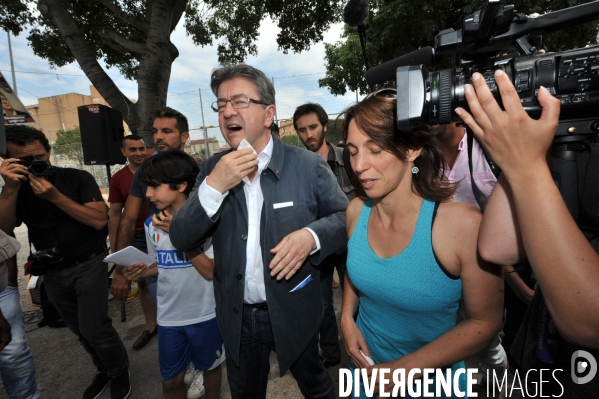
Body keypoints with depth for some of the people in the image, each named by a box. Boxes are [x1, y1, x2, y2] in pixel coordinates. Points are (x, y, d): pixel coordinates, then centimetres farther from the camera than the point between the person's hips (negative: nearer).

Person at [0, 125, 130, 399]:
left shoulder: (78, 178, -10)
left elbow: (99, 220, -18)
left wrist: (55, 196, -25)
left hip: (89, 264, -4)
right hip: (53, 272, 5)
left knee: (94, 329, -8)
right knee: (82, 331, 15)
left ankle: (120, 372, 18)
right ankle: (105, 370, 38)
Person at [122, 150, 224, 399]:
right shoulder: (152, 225, -3)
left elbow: (212, 272, -22)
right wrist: (143, 271, -8)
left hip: (205, 314, -3)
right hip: (169, 316, 4)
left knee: (210, 367, 21)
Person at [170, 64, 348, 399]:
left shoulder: (308, 165, -13)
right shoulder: (212, 169, -3)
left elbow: (345, 216, -6)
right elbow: (182, 240, -7)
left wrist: (311, 236, -27)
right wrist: (214, 186, -23)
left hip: (295, 313, -2)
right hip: (237, 317, 3)